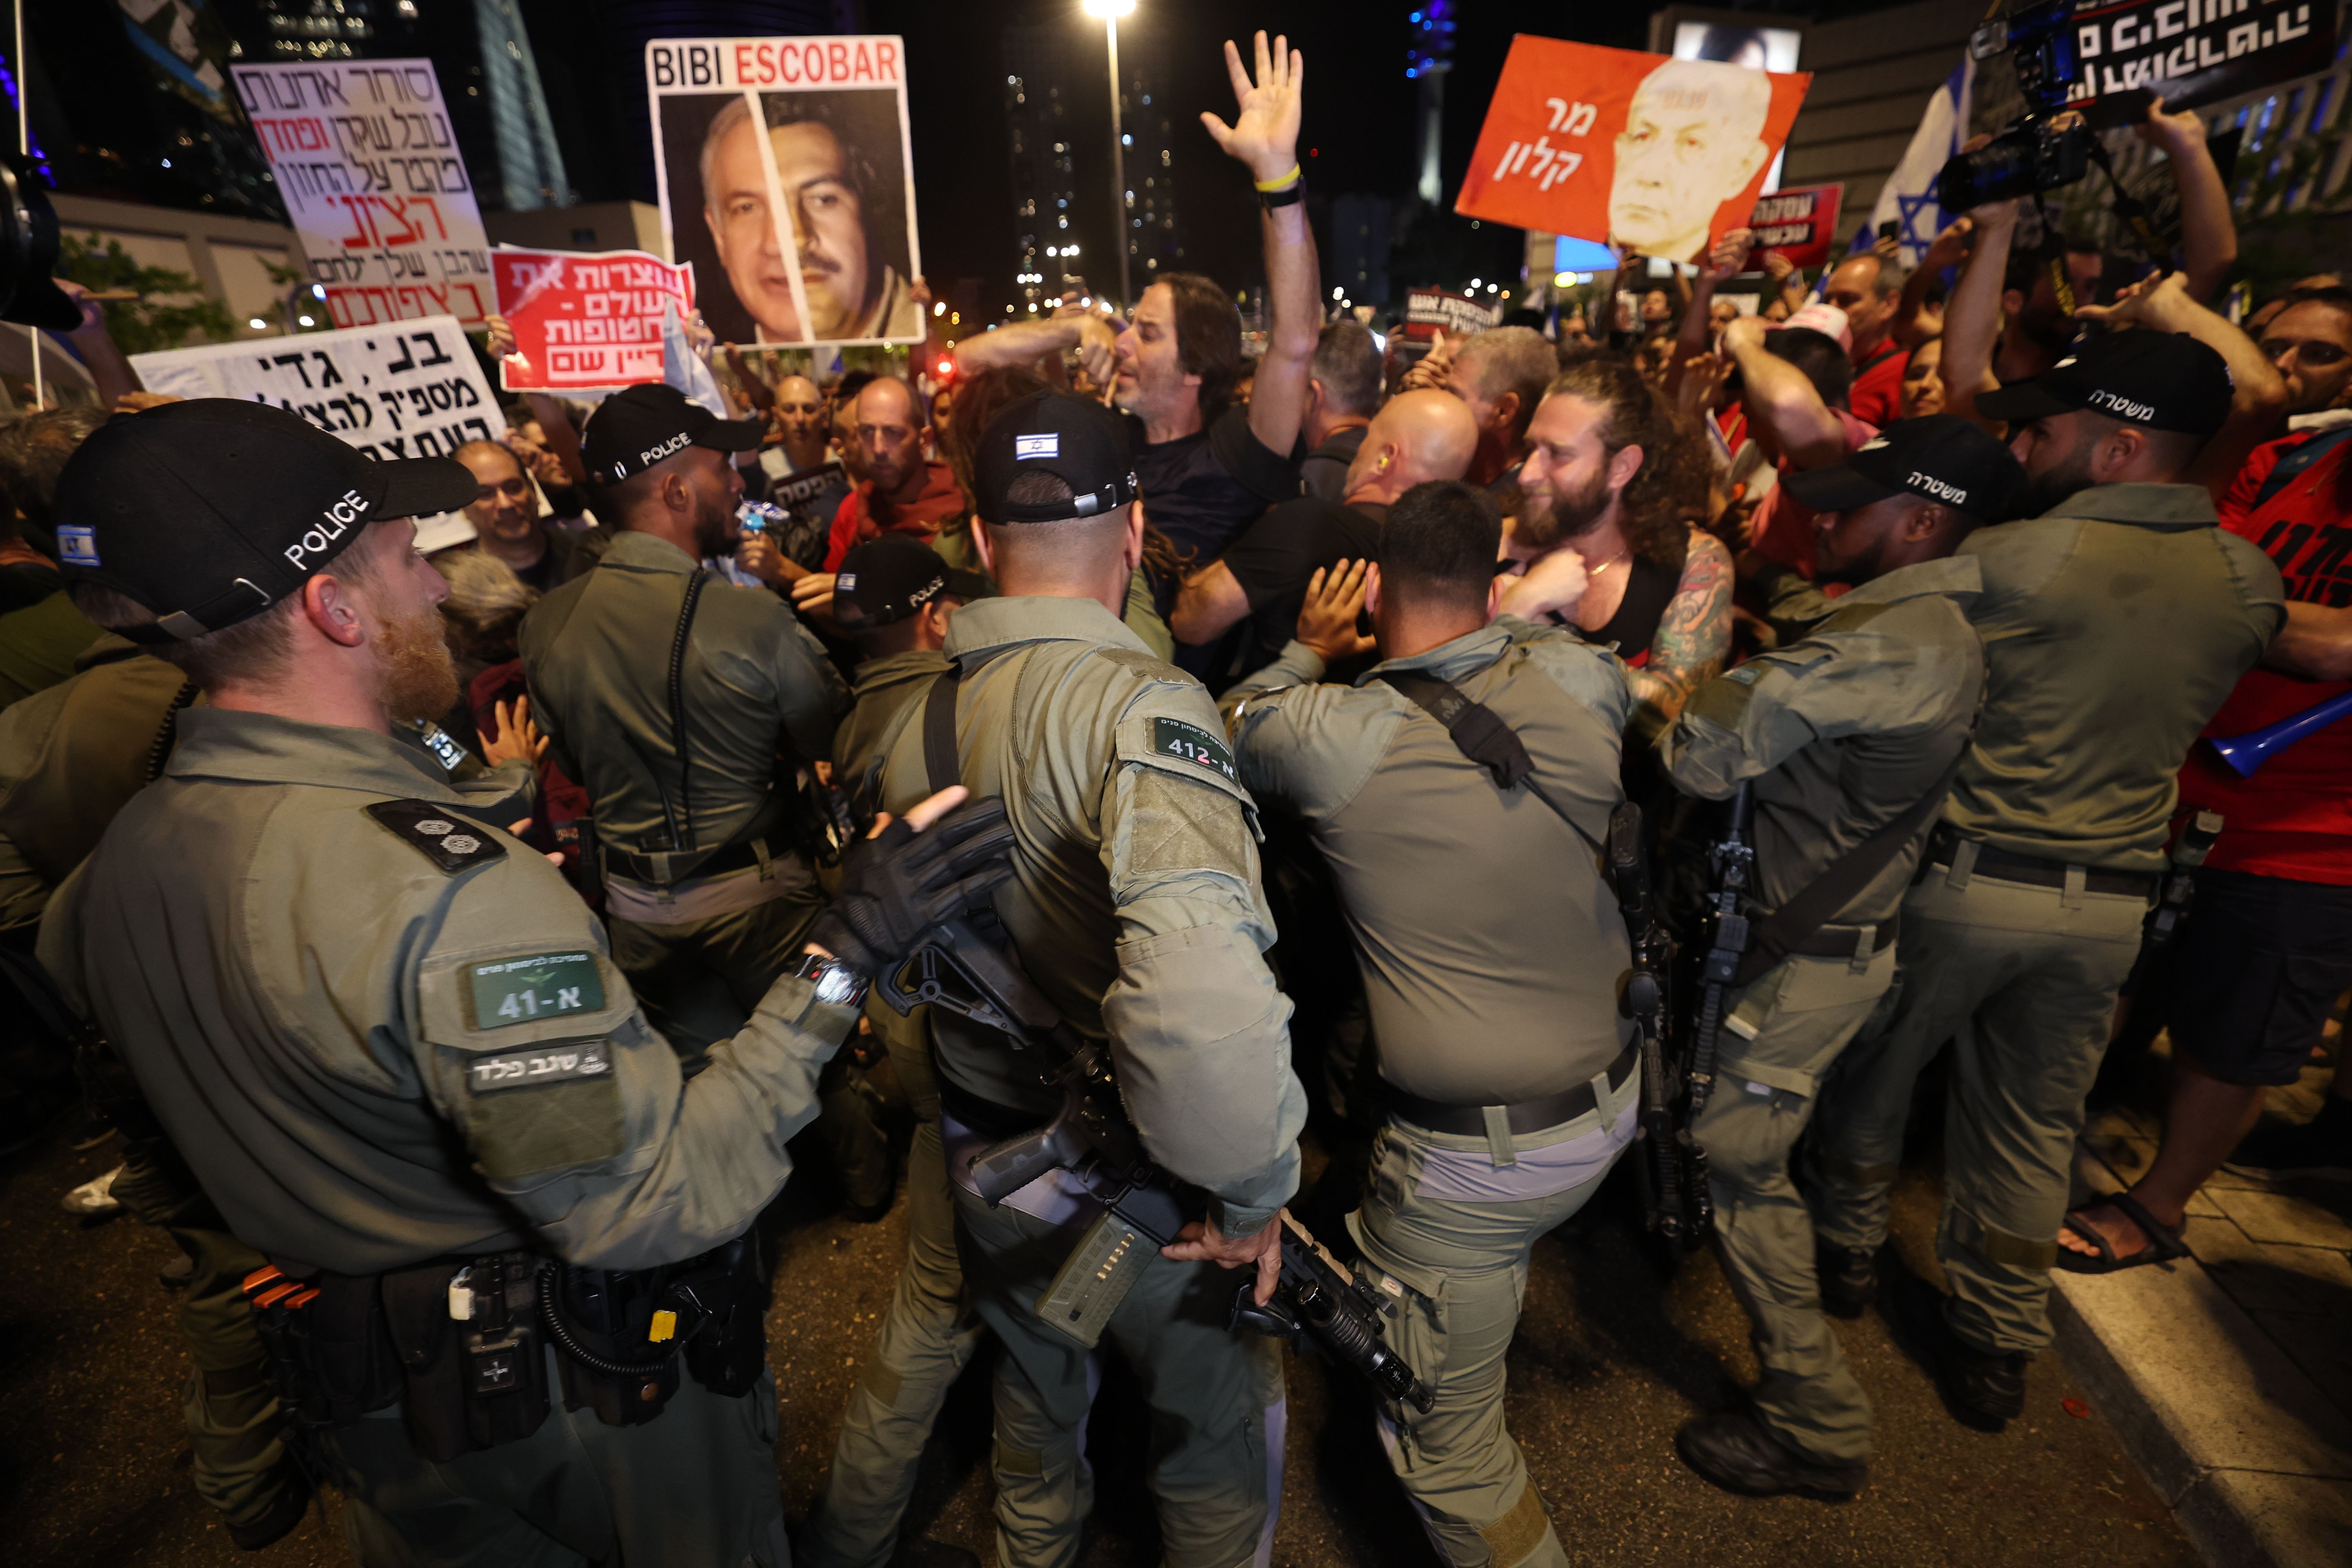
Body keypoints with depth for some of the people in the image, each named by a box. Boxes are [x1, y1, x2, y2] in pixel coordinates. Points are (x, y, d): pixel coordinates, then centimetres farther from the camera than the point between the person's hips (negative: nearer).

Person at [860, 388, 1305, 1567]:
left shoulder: (915, 719, -6)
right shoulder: (1142, 704, -27)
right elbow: (1200, 985, -41)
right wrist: (1252, 1185, -27)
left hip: (982, 1161, 6)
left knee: (1034, 1404, 33)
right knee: (1217, 1427, 24)